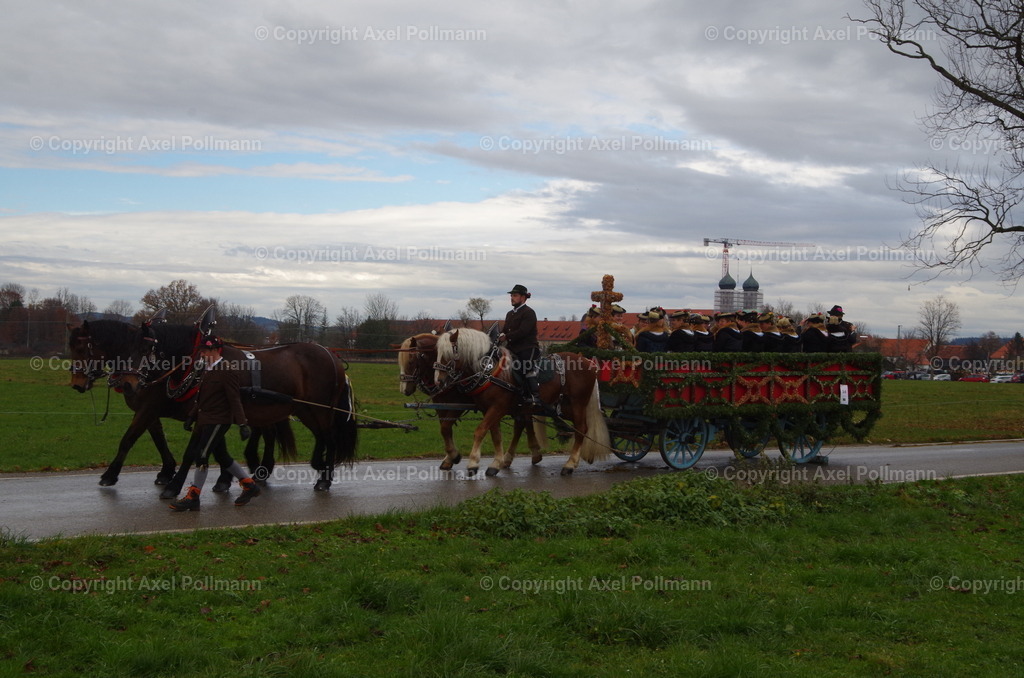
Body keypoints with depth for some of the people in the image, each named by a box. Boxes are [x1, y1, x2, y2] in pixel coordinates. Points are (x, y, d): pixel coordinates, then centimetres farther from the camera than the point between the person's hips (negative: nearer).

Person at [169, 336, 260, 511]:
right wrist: (191, 417, 18)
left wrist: (242, 424, -20)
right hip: (205, 420, 10)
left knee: (202, 455, -9)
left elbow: (235, 400, -18)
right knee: (221, 456, 14)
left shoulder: (227, 372, -15)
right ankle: (250, 486, 25)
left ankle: (192, 498, -3)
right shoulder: (207, 370, 13)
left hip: (218, 421, -10)